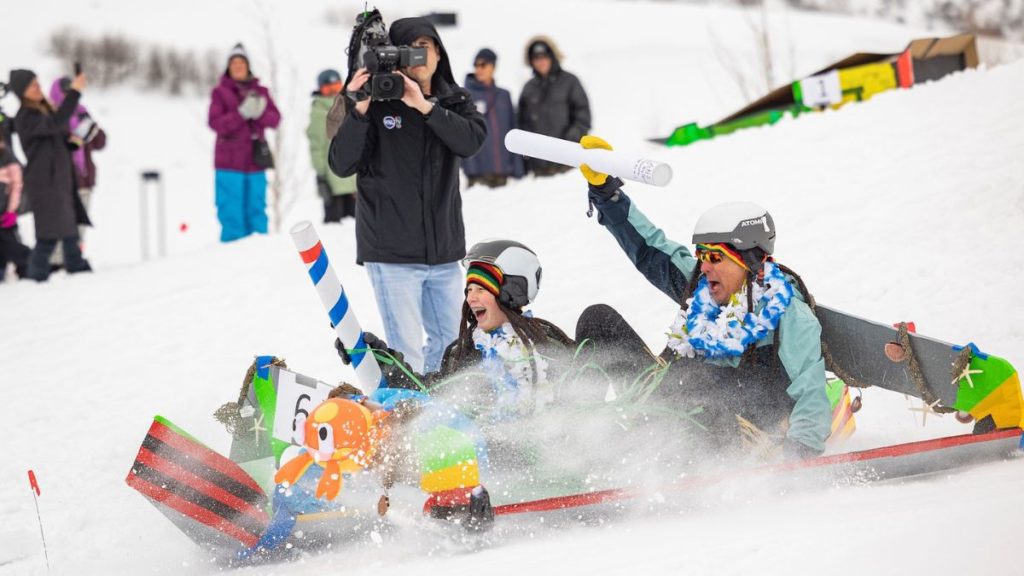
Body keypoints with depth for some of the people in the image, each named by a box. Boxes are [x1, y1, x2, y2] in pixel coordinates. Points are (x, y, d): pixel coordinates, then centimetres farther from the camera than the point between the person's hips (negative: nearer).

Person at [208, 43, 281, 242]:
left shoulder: (260, 91, 13)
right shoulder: (220, 92, 4)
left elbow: (275, 119, 4)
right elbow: (216, 123, -7)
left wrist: (259, 113, -17)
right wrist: (242, 113, -19)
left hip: (255, 161, 3)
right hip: (229, 164, -3)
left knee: (256, 210, 4)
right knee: (232, 212, -6)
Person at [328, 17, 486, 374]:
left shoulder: (455, 102, 8)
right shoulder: (378, 104, -4)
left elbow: (471, 140, -13)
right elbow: (342, 166, -11)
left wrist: (424, 106, -24)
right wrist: (359, 110, -23)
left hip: (444, 250, 5)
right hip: (392, 251, -5)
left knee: (450, 341, 13)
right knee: (407, 353, -8)